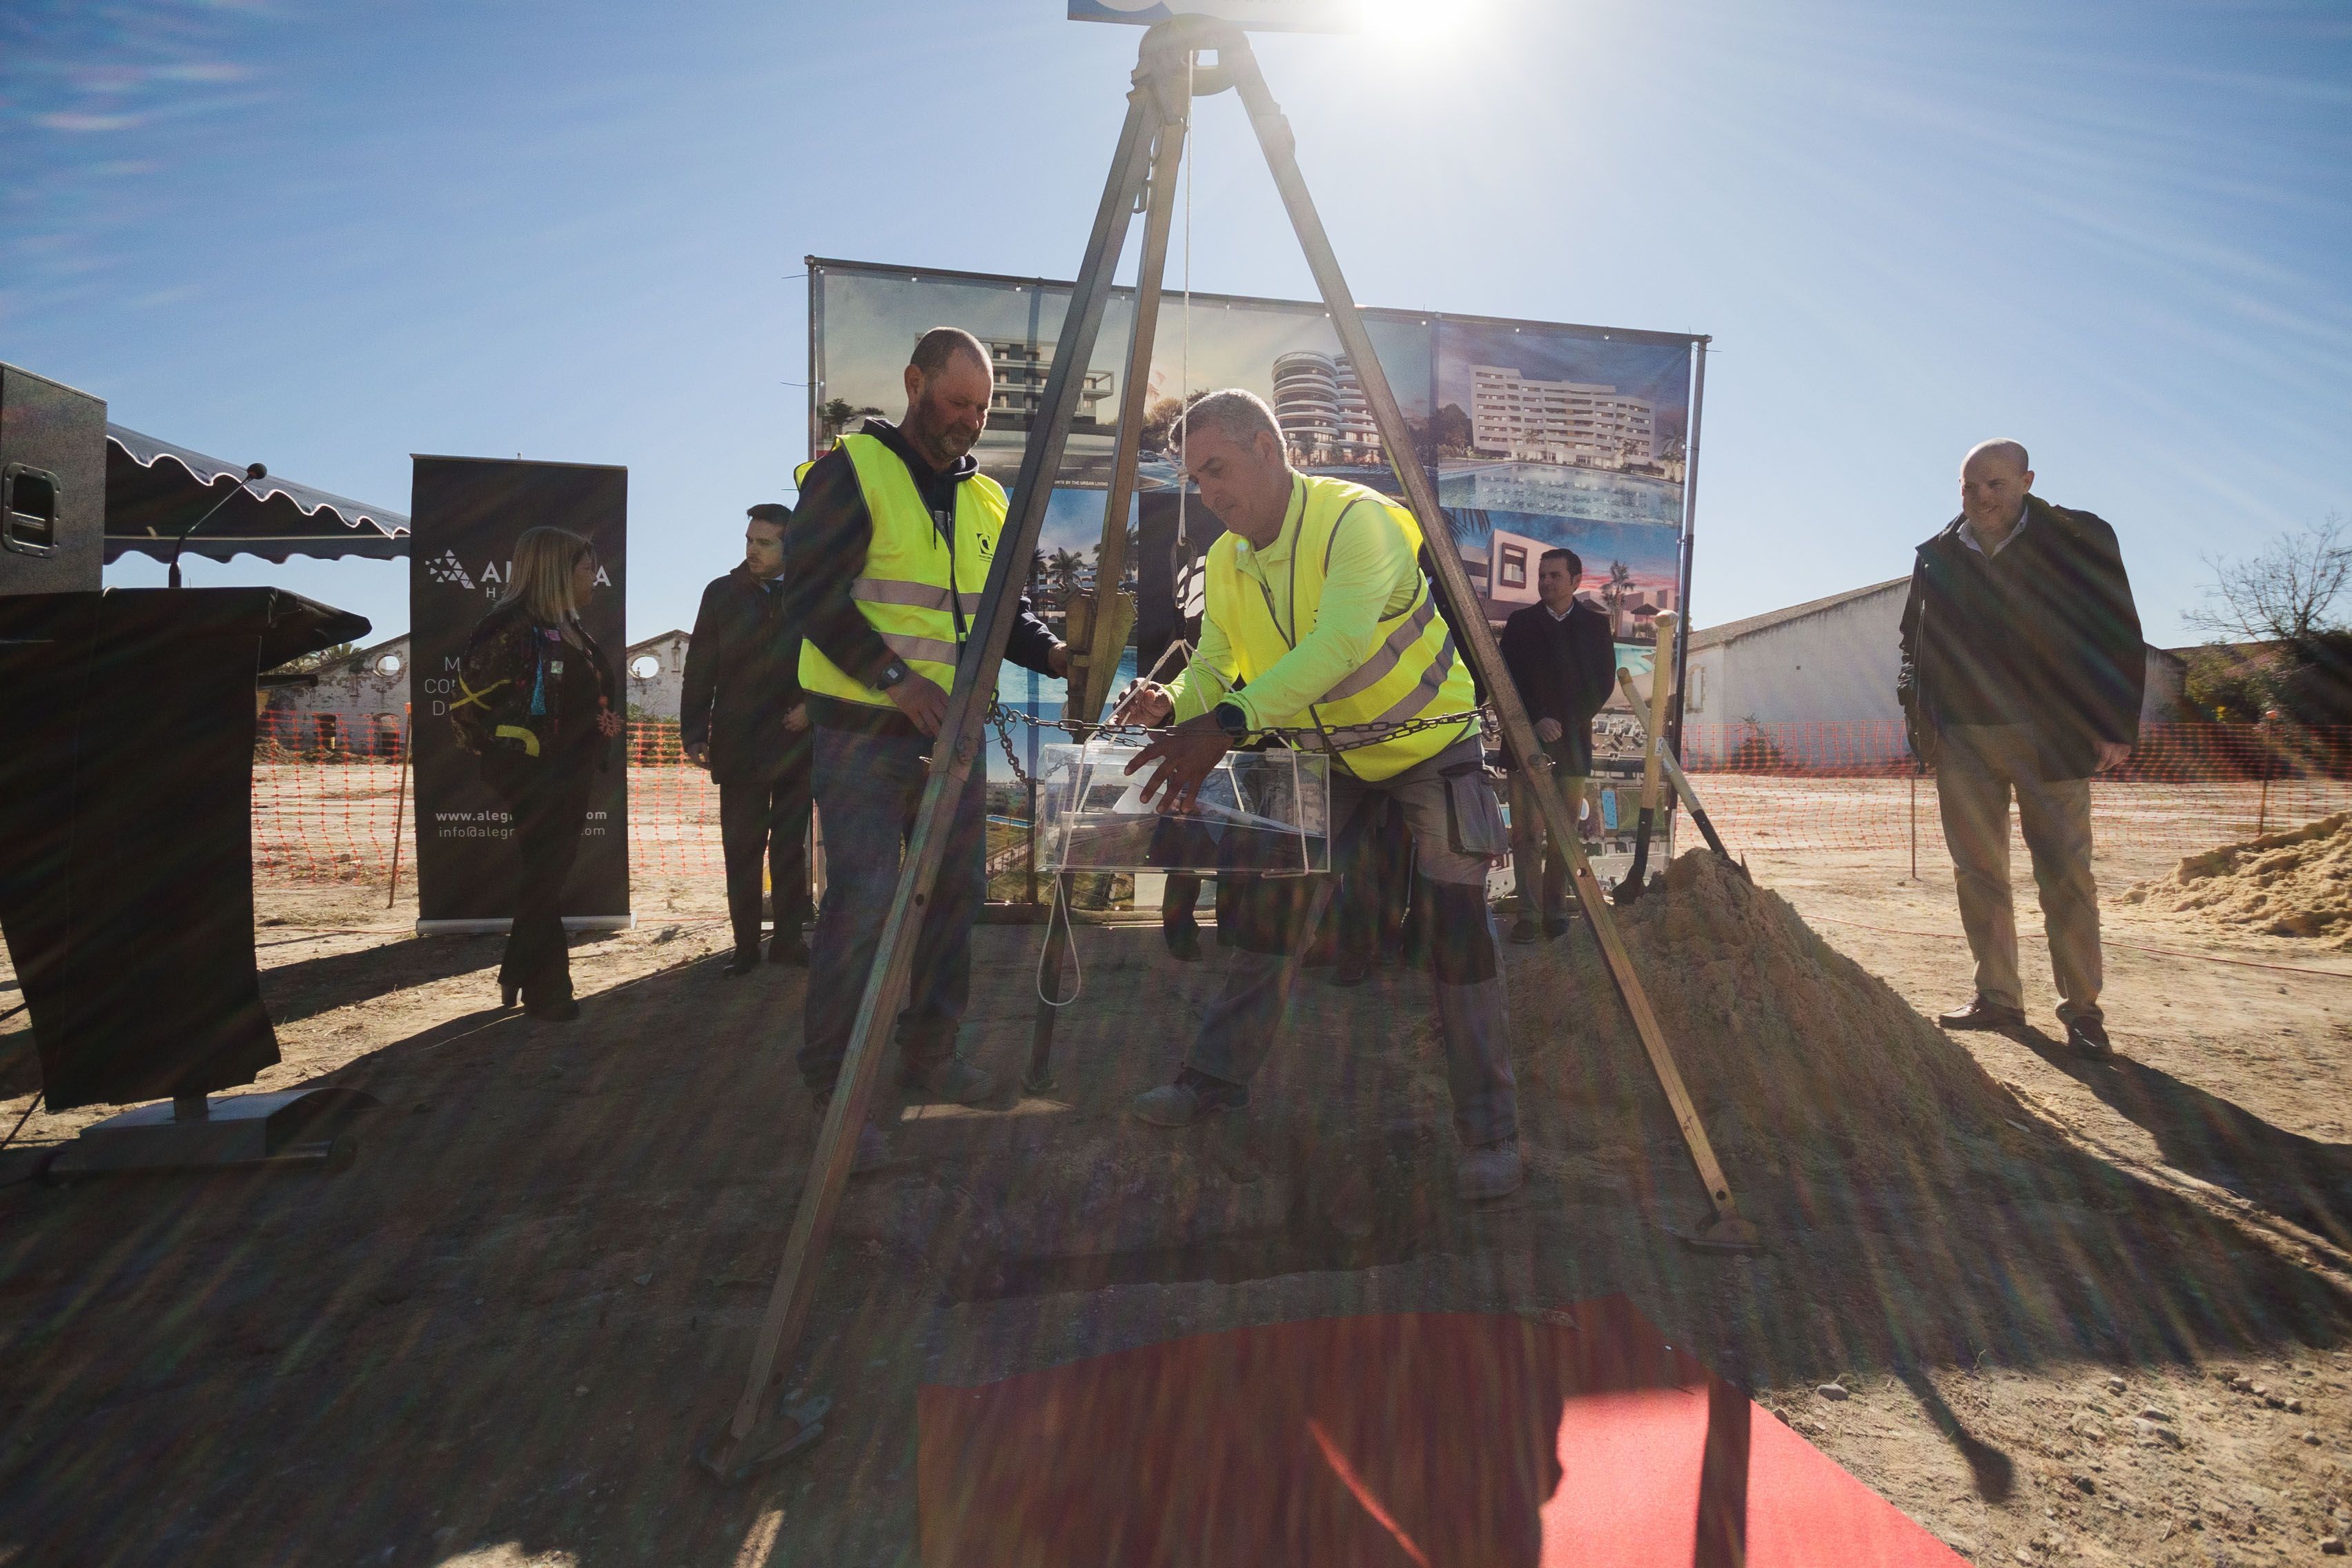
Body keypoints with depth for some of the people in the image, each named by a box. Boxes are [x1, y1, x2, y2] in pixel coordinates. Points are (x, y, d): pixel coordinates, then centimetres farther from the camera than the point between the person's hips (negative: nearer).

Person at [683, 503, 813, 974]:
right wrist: (694, 734, -3)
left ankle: (788, 939, 16)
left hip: (796, 740, 0)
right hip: (738, 745, 0)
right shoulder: (723, 594, 6)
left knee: (791, 847, 8)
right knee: (741, 849, 2)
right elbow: (698, 671, 4)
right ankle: (746, 945, 9)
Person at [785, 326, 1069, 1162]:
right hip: (864, 729, -7)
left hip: (953, 729, 7)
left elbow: (1006, 608, 19)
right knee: (862, 903, -10)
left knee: (956, 892, 11)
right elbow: (812, 594, -14)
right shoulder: (851, 472, -6)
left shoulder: (985, 497, 14)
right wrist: (895, 679, -21)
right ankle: (833, 1086, 5)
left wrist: (1055, 655, -1)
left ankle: (927, 1056, 27)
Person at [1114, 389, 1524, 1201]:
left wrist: (1228, 723, -55)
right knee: (1272, 902, 3)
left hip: (1429, 743, -6)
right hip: (1329, 754, 6)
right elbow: (1214, 664, -5)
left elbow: (1339, 643, -44)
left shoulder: (1356, 519, -29)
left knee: (1457, 921, -12)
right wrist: (1173, 702, -30)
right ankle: (1218, 1075, 17)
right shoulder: (1226, 560, -6)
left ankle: (1489, 1131, 0)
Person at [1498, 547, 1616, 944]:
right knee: (1526, 831, -5)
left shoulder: (1595, 623, 9)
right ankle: (1528, 914, -3)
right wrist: (1537, 720, -10)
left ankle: (1556, 911, 7)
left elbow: (1604, 681, 6)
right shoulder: (1520, 622, 8)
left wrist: (1568, 721, -5)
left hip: (1573, 741, 1)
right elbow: (1510, 679, 2)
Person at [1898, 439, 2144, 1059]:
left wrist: (2116, 726, -7)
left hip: (2050, 735, -3)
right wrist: (1922, 716, 5)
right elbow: (1915, 641, 15)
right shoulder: (1939, 557, 8)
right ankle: (1997, 996, 16)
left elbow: (2119, 636, -1)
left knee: (2064, 872, 1)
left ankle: (2081, 1007, 10)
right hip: (1963, 738, 3)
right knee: (1977, 871, 6)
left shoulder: (2080, 541, 0)